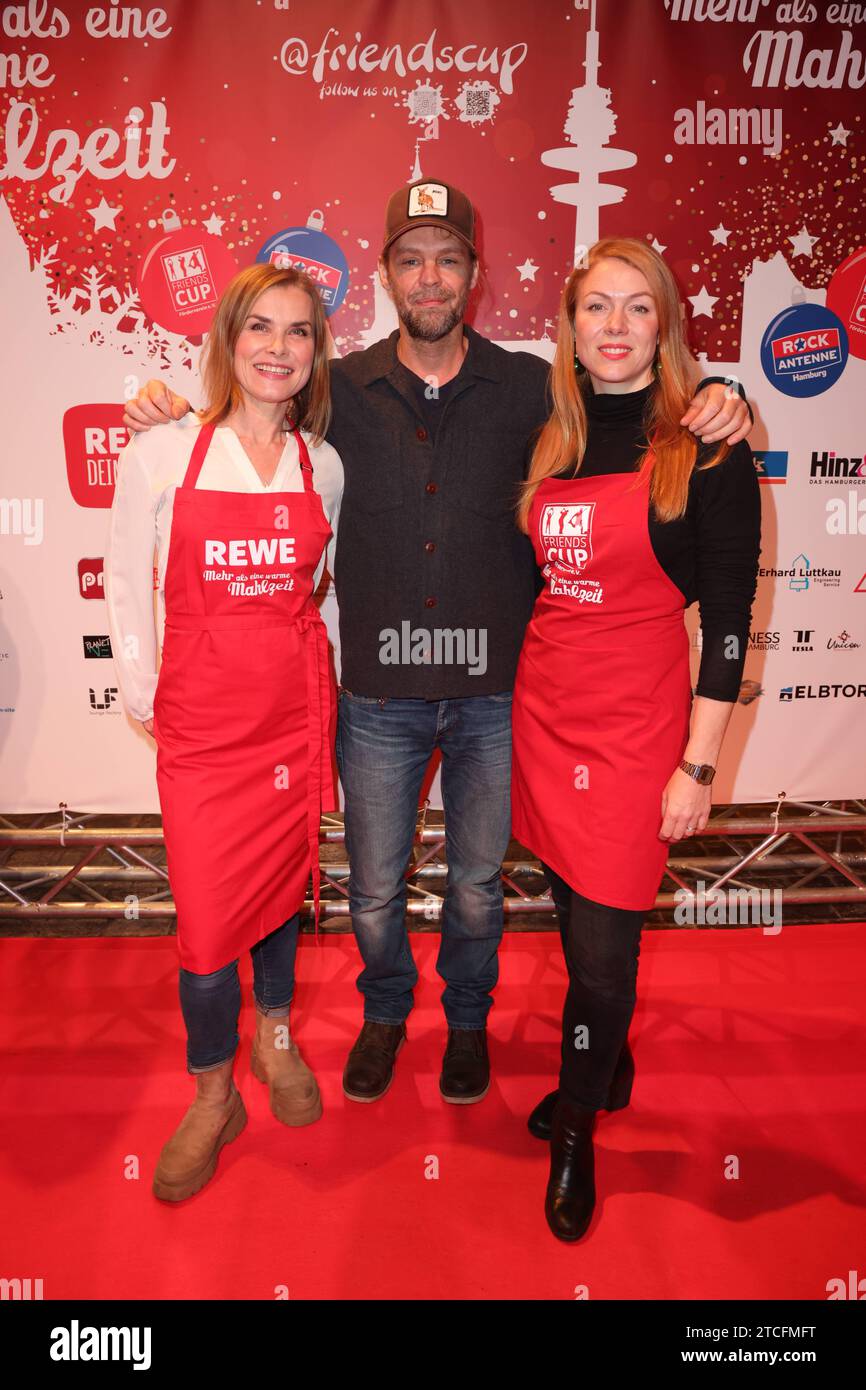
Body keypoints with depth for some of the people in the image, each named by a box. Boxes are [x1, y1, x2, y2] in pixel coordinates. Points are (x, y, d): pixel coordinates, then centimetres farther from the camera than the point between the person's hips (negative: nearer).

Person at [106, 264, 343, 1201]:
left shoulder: (323, 464, 4)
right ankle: (213, 1097, 25)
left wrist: (311, 673, 10)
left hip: (296, 707, 3)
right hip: (202, 718, -2)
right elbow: (126, 583, 1)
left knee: (281, 878, 16)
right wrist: (142, 697, 0)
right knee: (207, 915, 1)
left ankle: (275, 1033, 42)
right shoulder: (160, 455, -6)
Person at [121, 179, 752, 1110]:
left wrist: (715, 408, -14)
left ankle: (468, 1017, 46)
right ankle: (385, 1011, 45)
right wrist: (165, 404, -4)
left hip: (494, 691, 0)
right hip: (379, 692, 1)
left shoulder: (528, 388, -1)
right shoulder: (343, 390, 1)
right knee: (374, 888, 14)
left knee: (477, 883, 17)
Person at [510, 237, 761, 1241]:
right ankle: (608, 1069, 43)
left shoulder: (706, 453, -7)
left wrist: (697, 764, -12)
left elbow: (728, 618, -9)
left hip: (634, 724, -5)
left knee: (603, 937, 2)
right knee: (575, 913, 16)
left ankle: (576, 1129, 28)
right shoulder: (548, 442, 8)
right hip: (542, 706, 5)